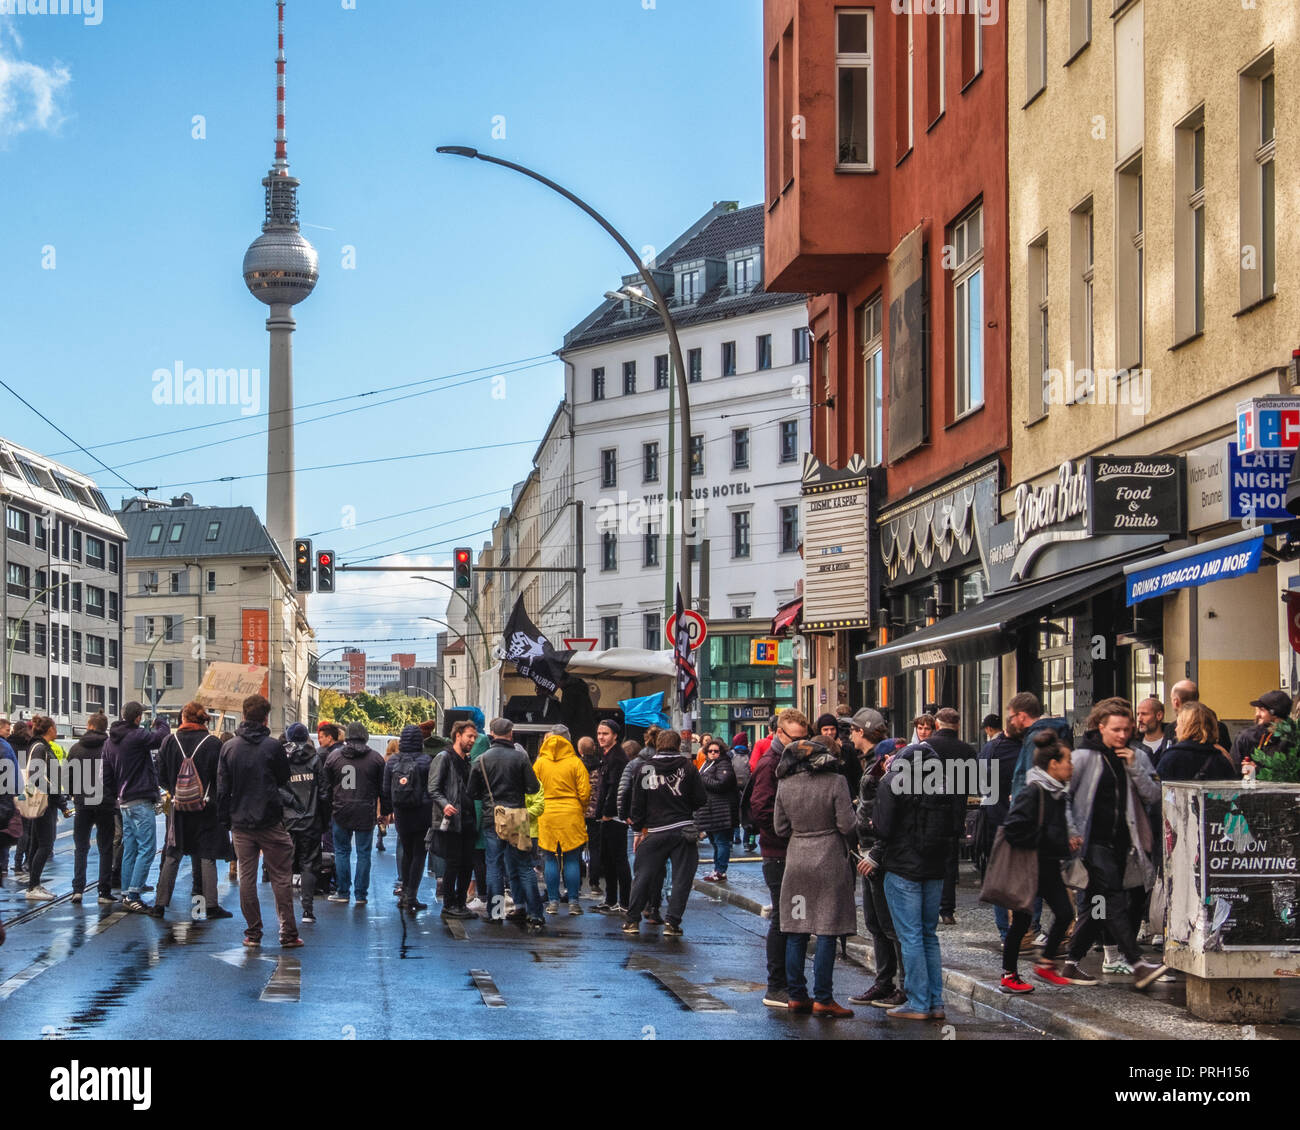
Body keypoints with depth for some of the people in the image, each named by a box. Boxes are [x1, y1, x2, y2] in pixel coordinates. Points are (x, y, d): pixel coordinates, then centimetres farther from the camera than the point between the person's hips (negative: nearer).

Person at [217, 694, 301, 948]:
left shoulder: (228, 748, 2)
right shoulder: (273, 746, -8)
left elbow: (222, 788, 5)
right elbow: (284, 781, 2)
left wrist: (225, 820, 10)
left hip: (241, 824, 3)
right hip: (270, 822, -3)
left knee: (247, 878, 8)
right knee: (281, 877, 3)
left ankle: (253, 933, 9)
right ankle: (288, 934, 1)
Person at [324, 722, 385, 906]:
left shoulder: (333, 756, 2)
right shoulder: (375, 758, -1)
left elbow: (326, 785, 6)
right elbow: (383, 787, 3)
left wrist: (328, 809, 14)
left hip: (341, 811, 1)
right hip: (366, 813, -1)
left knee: (341, 851, 11)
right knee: (363, 853, 5)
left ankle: (343, 892, 12)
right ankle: (361, 894, 6)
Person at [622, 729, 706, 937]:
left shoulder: (646, 769, 0)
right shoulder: (687, 767, -4)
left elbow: (638, 803, 3)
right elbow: (700, 799, -2)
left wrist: (639, 830, 11)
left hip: (655, 832, 1)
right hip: (683, 830, -1)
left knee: (643, 875, 11)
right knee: (681, 877, 4)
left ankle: (632, 920, 13)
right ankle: (672, 922, -1)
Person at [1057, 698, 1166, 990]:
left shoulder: (1136, 758, 11)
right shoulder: (1084, 757, -3)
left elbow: (1153, 795, 3)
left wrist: (1134, 767, -8)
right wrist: (1072, 832, -10)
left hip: (1121, 843, 6)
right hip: (1093, 843, -6)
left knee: (1099, 907, 7)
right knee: (1113, 901, -16)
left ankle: (1070, 964, 15)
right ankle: (1138, 965, -23)